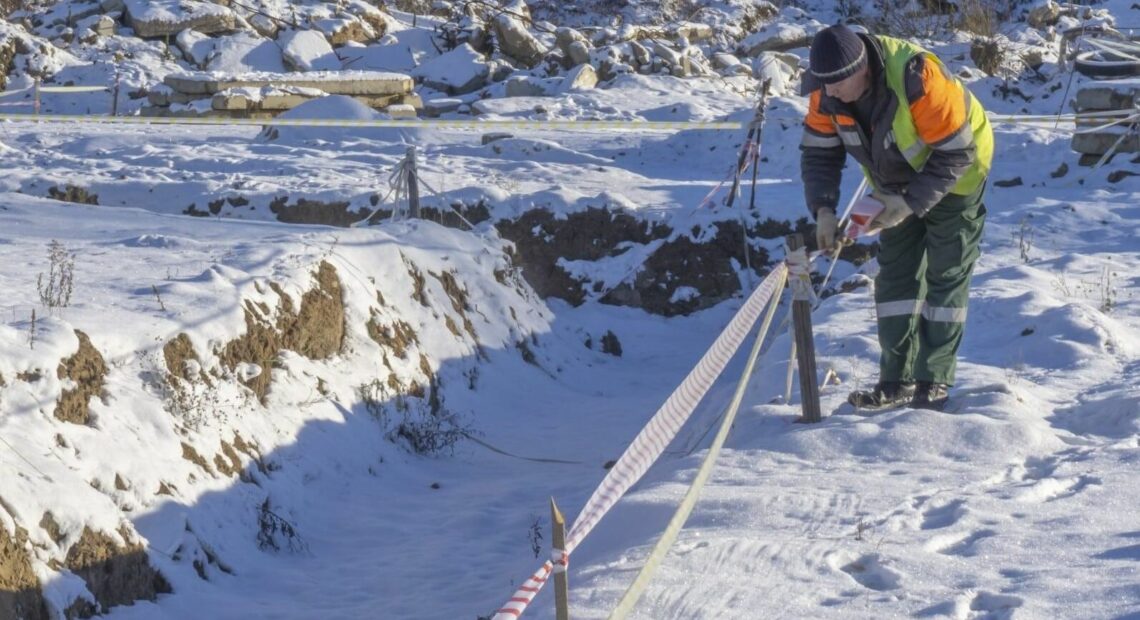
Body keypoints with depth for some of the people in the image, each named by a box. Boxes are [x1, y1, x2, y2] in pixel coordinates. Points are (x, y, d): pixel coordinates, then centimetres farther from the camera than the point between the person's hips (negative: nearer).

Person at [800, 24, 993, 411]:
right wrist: (823, 209, -27)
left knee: (945, 276, -4)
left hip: (954, 174, -6)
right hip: (897, 185, 6)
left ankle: (934, 383, 0)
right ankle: (897, 381, 7)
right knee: (895, 274, 3)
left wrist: (911, 204, -34)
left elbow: (955, 154, -31)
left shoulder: (918, 80, -39)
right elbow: (819, 152, -11)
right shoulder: (826, 93, -21)